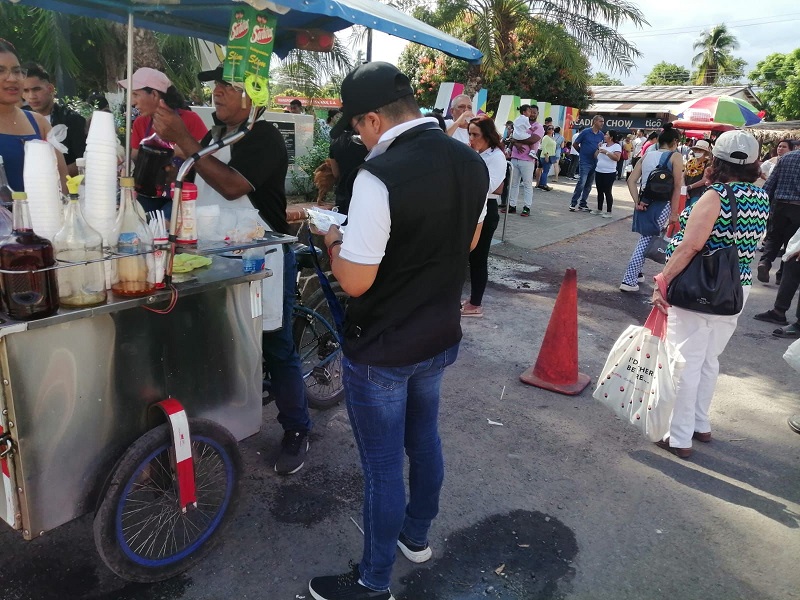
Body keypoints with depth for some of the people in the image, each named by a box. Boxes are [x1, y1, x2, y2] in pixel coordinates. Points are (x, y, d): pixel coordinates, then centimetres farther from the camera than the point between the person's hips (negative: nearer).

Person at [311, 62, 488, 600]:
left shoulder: (380, 175, -26)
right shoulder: (472, 162, -2)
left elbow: (354, 281, -23)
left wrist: (336, 241, -4)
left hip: (381, 350, -7)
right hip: (441, 337, 7)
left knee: (383, 465, 10)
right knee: (425, 439, 25)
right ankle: (417, 536, 49)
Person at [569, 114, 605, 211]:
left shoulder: (602, 135, 8)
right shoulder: (585, 132, -6)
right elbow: (575, 144, 2)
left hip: (595, 163, 5)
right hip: (584, 162, -5)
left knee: (588, 185, 8)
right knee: (581, 183, -13)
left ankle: (582, 204, 17)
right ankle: (573, 203, -3)